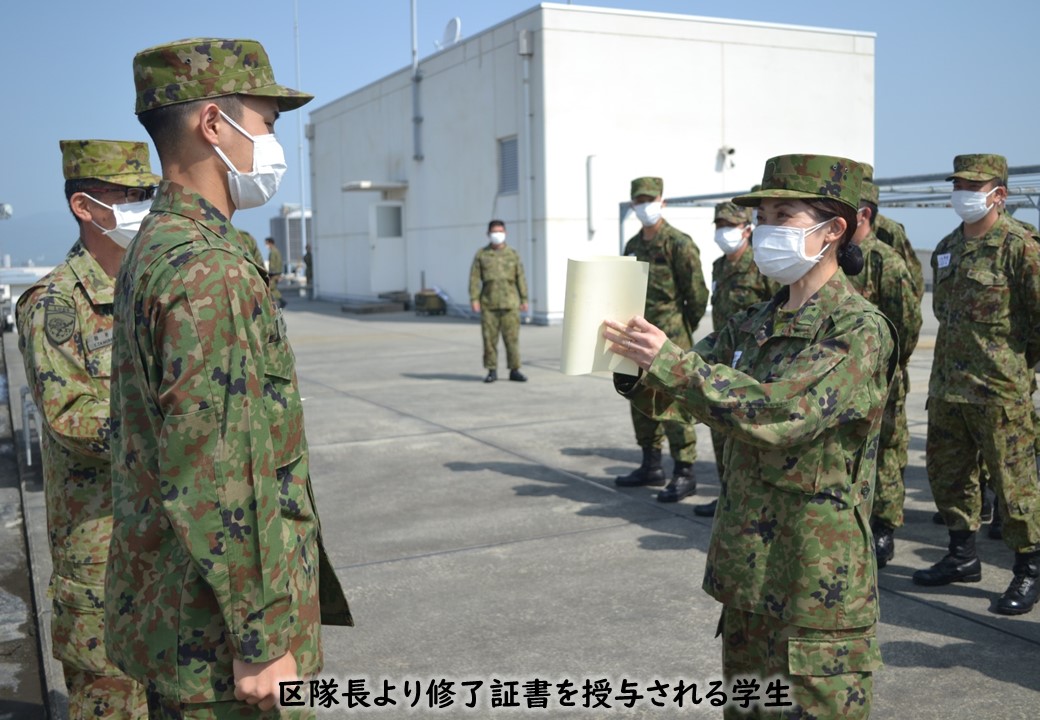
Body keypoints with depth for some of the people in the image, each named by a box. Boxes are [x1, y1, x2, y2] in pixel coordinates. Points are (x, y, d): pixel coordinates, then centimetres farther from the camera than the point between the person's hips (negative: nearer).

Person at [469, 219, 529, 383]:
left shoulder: (513, 254, 9)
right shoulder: (481, 254, 6)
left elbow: (520, 278, 9)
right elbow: (474, 278, 3)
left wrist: (524, 299, 4)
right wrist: (474, 299, -6)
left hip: (510, 303, 0)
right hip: (489, 305, 0)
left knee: (512, 338, -1)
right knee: (489, 338, 2)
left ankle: (514, 370, 6)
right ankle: (492, 371, 10)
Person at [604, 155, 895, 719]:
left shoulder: (858, 329, -15)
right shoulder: (755, 324, 9)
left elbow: (778, 413, -27)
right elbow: (678, 394, 7)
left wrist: (670, 361, -28)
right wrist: (634, 364, -13)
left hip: (816, 585, -7)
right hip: (747, 570, 8)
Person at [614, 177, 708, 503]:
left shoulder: (679, 243, -10)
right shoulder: (633, 245, 14)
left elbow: (697, 293, -10)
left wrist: (683, 330, -3)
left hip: (670, 335, -8)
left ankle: (684, 474, -2)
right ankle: (651, 466, 25)